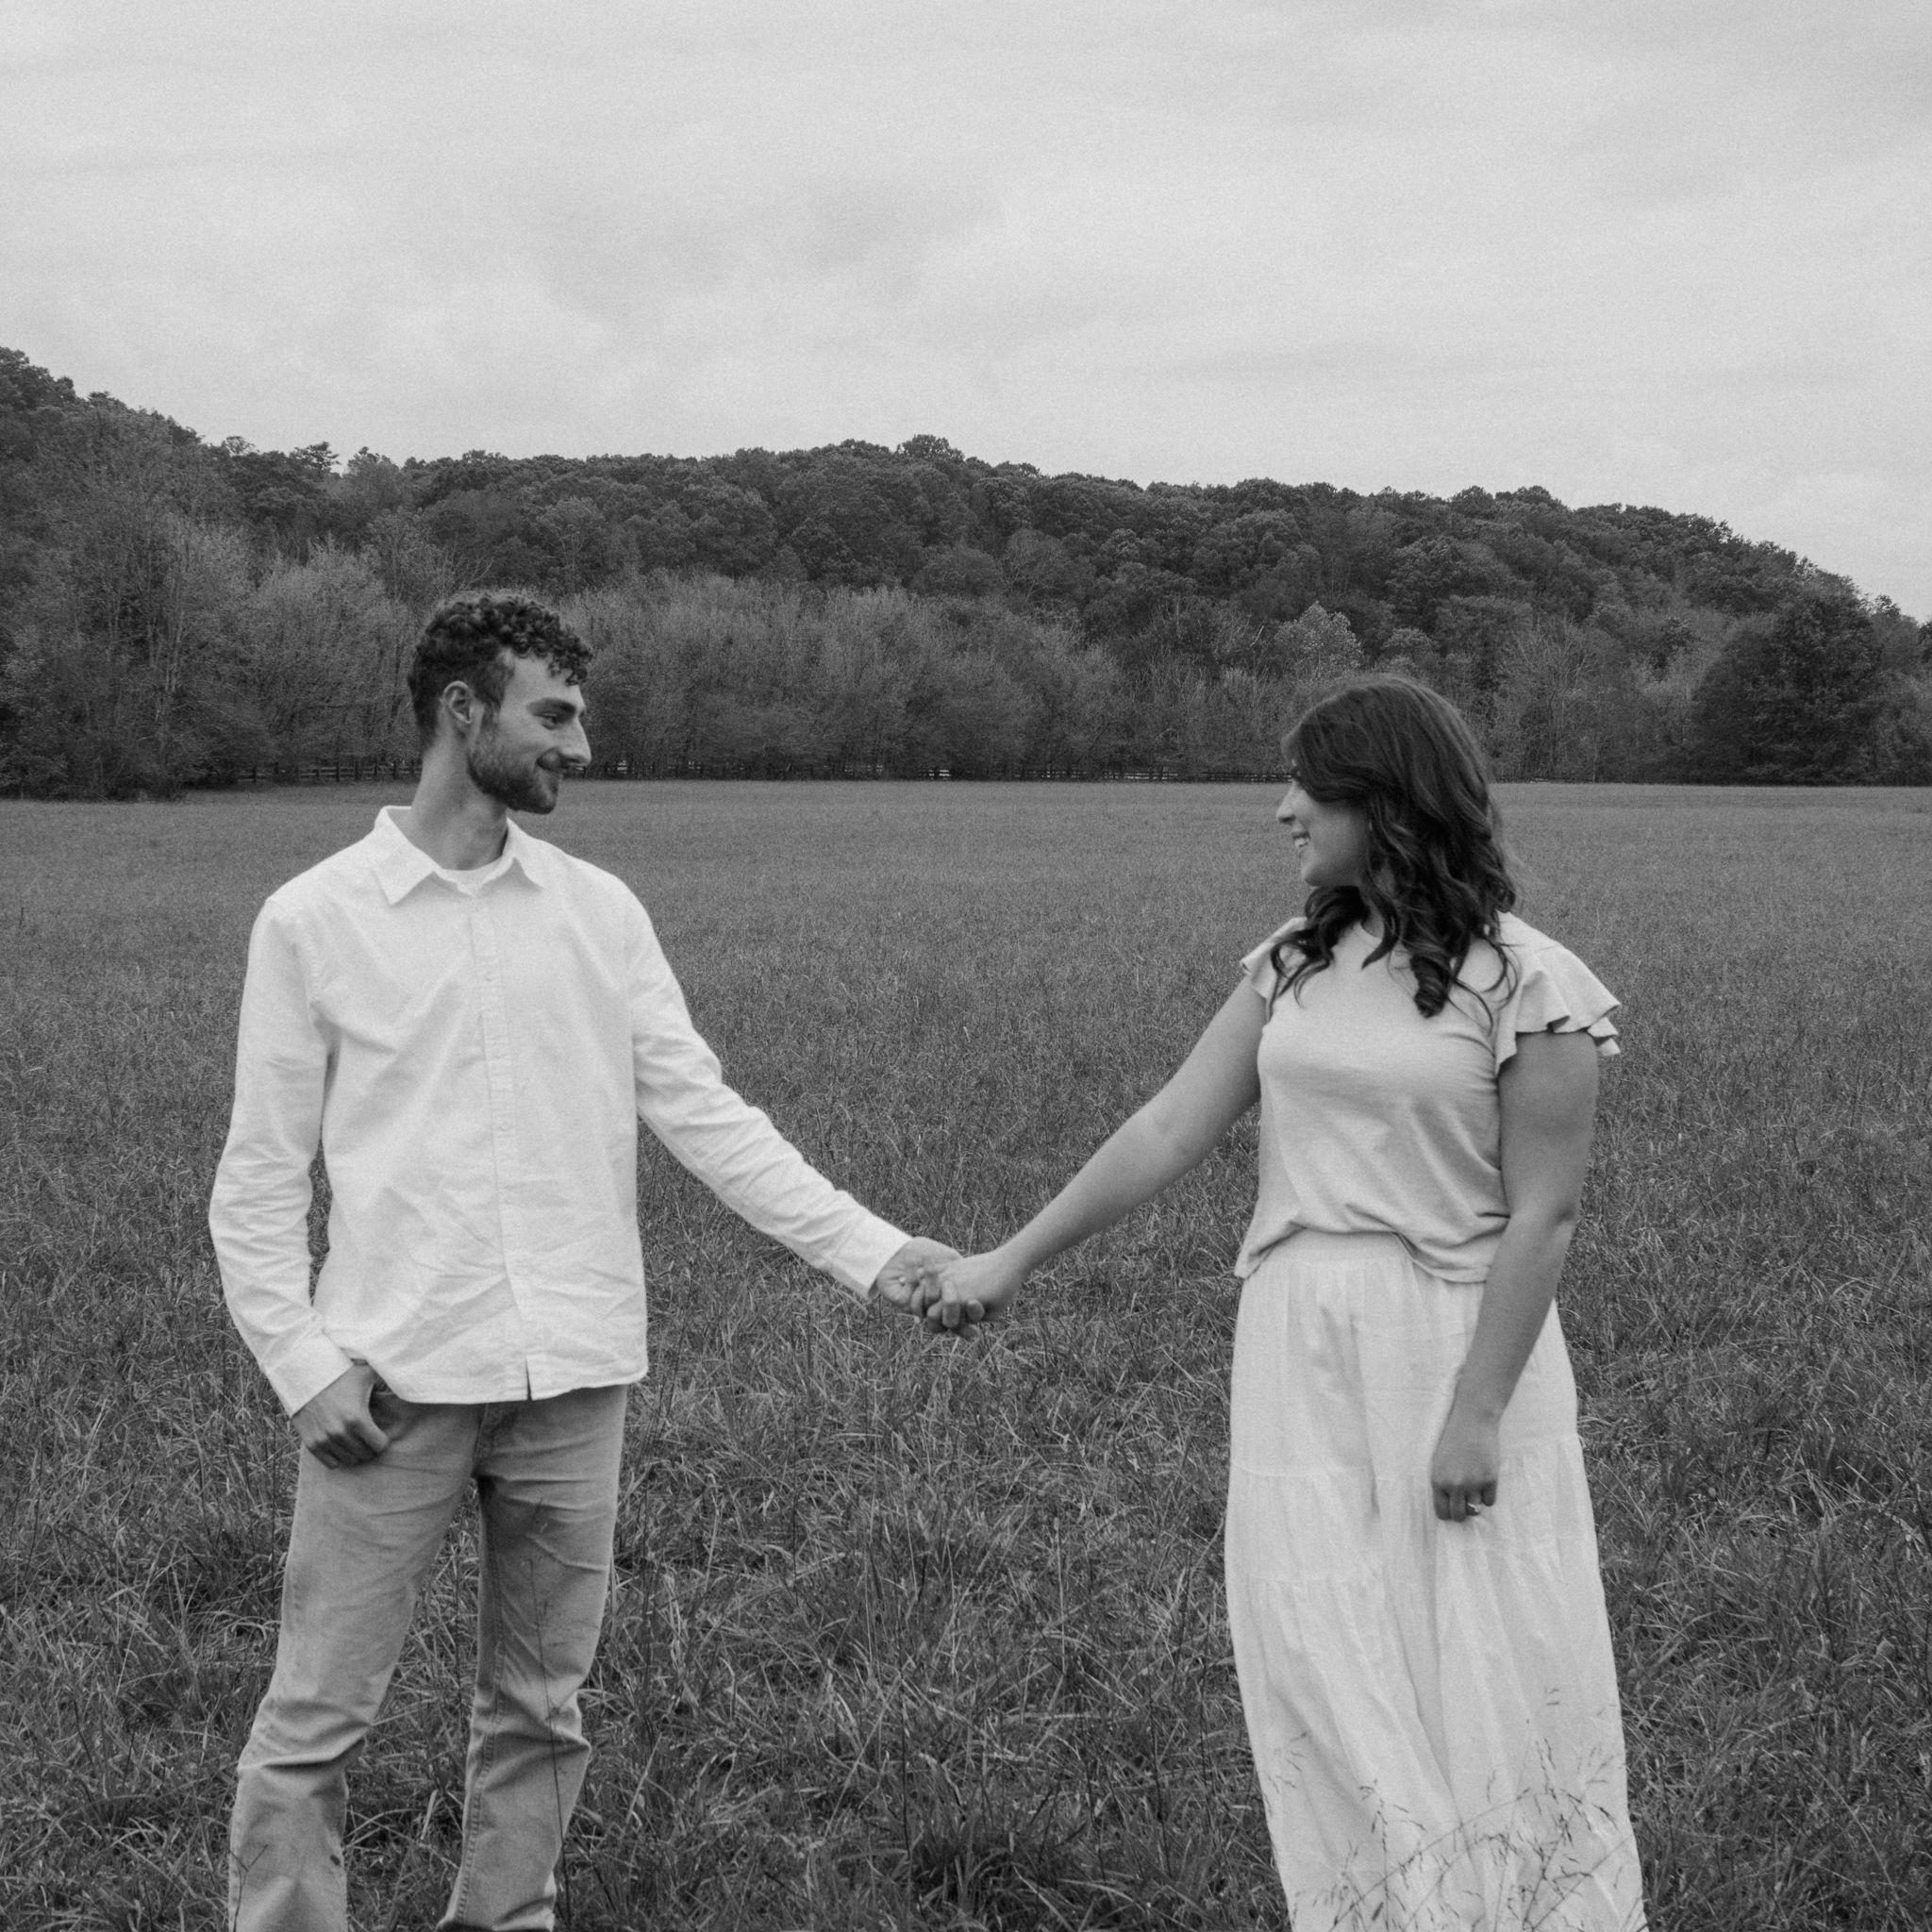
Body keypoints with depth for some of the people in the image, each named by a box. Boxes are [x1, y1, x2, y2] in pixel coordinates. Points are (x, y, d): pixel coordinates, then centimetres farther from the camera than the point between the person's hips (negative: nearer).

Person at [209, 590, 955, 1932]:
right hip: (396, 1377, -3)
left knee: (539, 1708, 12)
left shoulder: (599, 910, 6)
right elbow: (260, 1176, 1)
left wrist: (872, 1250, -5)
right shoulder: (313, 919, -1)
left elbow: (704, 1114, 3)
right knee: (316, 1718, 2)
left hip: (574, 1375, 3)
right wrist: (301, 1360, -10)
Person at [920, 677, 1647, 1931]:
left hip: (1455, 1351, -5)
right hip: (1300, 1360, 5)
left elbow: (1541, 1214, -10)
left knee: (1491, 1684, 0)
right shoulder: (1296, 967, 9)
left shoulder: (1525, 985, -7)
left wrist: (1479, 1411, -15)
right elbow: (1170, 1131, 9)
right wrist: (1015, 1261, 9)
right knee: (1337, 1690, 5)